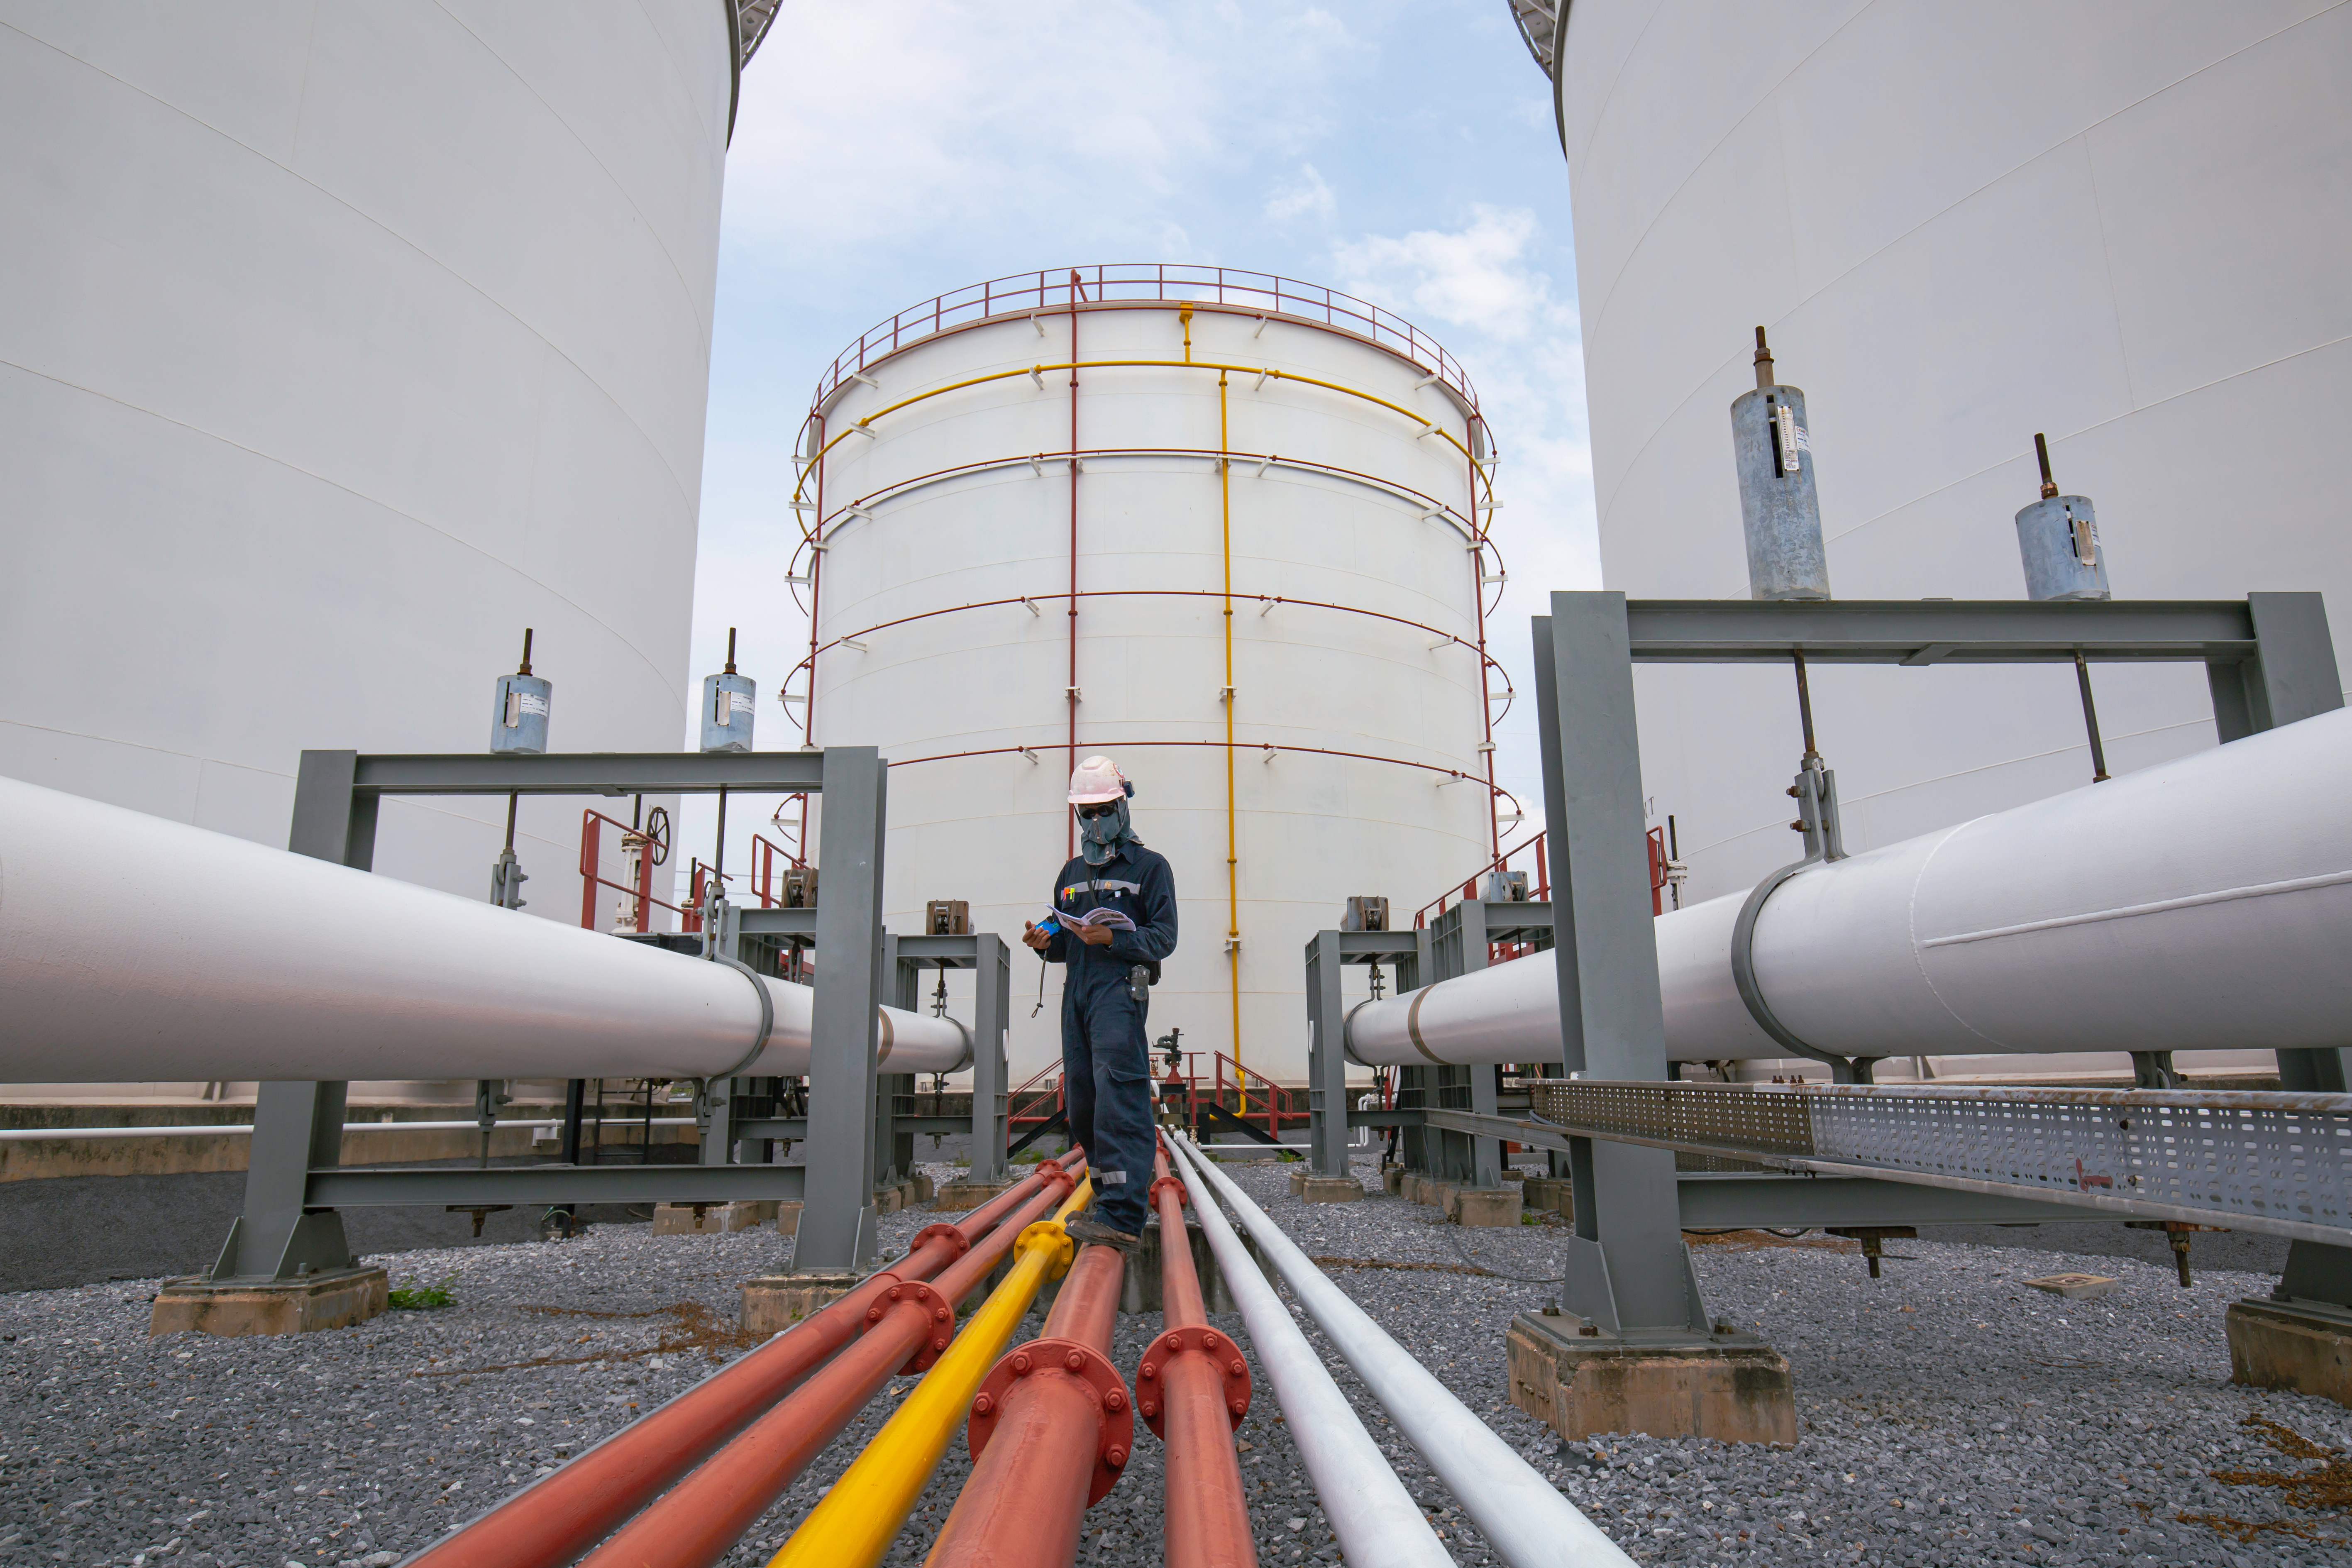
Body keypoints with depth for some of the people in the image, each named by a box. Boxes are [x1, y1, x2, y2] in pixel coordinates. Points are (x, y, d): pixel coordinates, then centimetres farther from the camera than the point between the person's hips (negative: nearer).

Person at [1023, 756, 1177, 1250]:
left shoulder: (1149, 867, 5)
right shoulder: (1071, 875, 24)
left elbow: (1163, 939, -3)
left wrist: (1112, 938, -17)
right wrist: (1047, 941, 3)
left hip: (1120, 991, -7)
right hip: (1077, 992, 7)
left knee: (1118, 1096, -17)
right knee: (1081, 1101, 6)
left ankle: (1122, 1218, -23)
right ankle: (1108, 1197, 21)